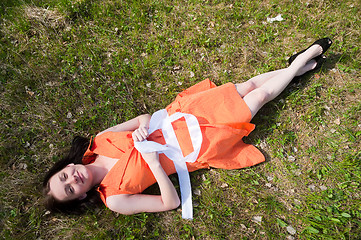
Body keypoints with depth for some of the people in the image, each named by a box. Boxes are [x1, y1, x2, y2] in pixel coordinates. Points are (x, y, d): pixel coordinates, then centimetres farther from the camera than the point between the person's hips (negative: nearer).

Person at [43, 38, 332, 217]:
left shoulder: (98, 142, -2)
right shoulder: (115, 199, -11)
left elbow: (143, 118, 2)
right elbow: (171, 203, -14)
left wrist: (143, 129, -22)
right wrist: (153, 162, -27)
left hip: (178, 115, 4)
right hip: (197, 146, -3)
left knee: (246, 86, 6)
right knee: (257, 97, 0)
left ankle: (300, 63, 32)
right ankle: (296, 66, 27)